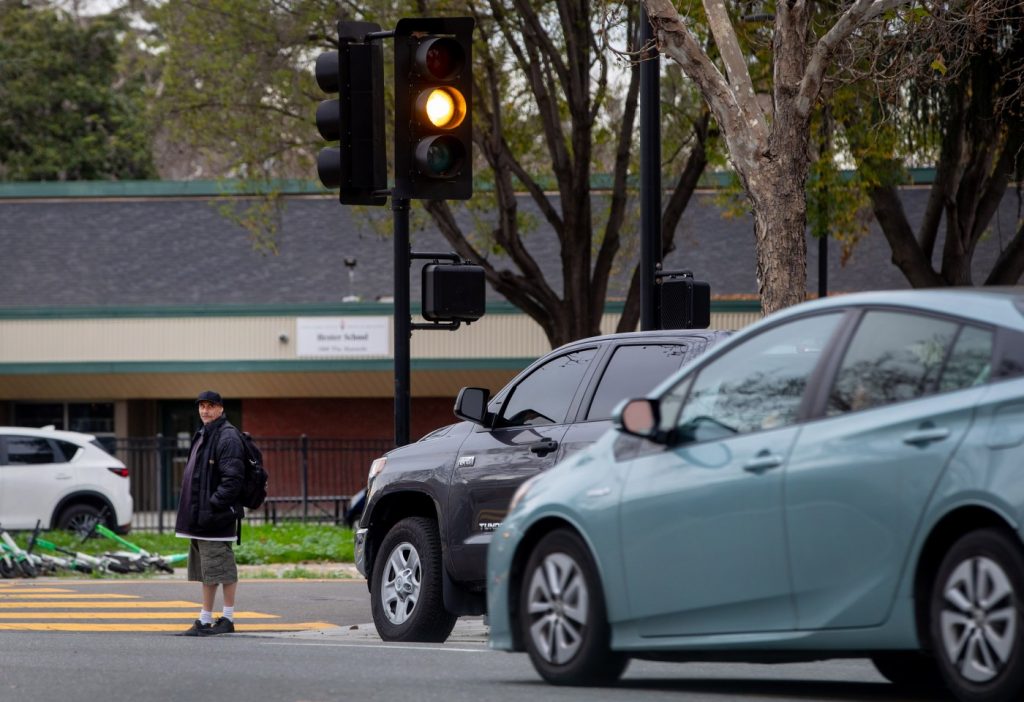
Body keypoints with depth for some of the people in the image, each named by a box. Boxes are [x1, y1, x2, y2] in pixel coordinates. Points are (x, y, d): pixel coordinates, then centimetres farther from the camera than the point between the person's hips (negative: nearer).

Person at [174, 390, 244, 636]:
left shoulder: (227, 437, -11)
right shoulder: (203, 436, 19)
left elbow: (233, 477, -19)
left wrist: (214, 504, -22)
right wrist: (191, 511, 17)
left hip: (217, 515, -10)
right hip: (201, 516, 10)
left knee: (221, 569, -7)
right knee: (206, 571, 12)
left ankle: (227, 618, -3)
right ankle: (204, 621, 16)